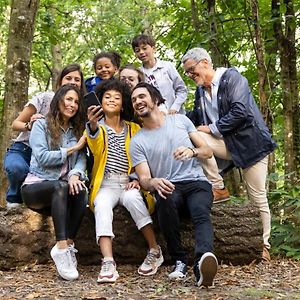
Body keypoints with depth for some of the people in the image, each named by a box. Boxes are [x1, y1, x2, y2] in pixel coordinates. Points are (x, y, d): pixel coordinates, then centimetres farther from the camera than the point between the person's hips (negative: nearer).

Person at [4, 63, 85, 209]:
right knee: (17, 168, -37)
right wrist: (29, 125, -27)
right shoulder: (44, 98, -10)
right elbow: (15, 124, -5)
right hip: (23, 150, -3)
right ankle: (14, 198, -2)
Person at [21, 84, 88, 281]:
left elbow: (82, 158, 1)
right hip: (36, 187, -3)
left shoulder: (78, 130, 16)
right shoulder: (41, 125, 3)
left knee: (82, 192, -31)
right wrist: (72, 149, -7)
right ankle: (63, 248, -44)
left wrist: (75, 174, -21)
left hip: (63, 189, 4)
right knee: (60, 187, -37)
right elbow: (42, 157, -11)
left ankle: (67, 246, -32)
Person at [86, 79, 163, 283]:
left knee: (132, 198, -33)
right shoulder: (96, 127, 9)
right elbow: (96, 150, -14)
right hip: (105, 184, -1)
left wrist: (137, 179, -7)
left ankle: (155, 251, -21)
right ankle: (108, 263, -43)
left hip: (128, 183, 1)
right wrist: (93, 126, -35)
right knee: (102, 205, -33)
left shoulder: (134, 129, 16)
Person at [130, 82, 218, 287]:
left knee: (201, 214, -33)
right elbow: (144, 179, 1)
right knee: (165, 199, -37)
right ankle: (180, 261, -27)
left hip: (197, 182, 1)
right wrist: (154, 182, -25)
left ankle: (203, 262, -59)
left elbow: (208, 152, 11)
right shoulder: (137, 141, 9)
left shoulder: (180, 120, 13)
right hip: (168, 187, 0)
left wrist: (192, 151, -13)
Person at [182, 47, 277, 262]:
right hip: (226, 142, 6)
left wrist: (212, 128, -17)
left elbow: (240, 112, -21)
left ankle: (266, 246, 12)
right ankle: (216, 186, -10)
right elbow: (196, 118, 16)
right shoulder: (201, 90, 10)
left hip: (250, 142, -6)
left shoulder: (232, 77, -11)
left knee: (259, 199, -3)